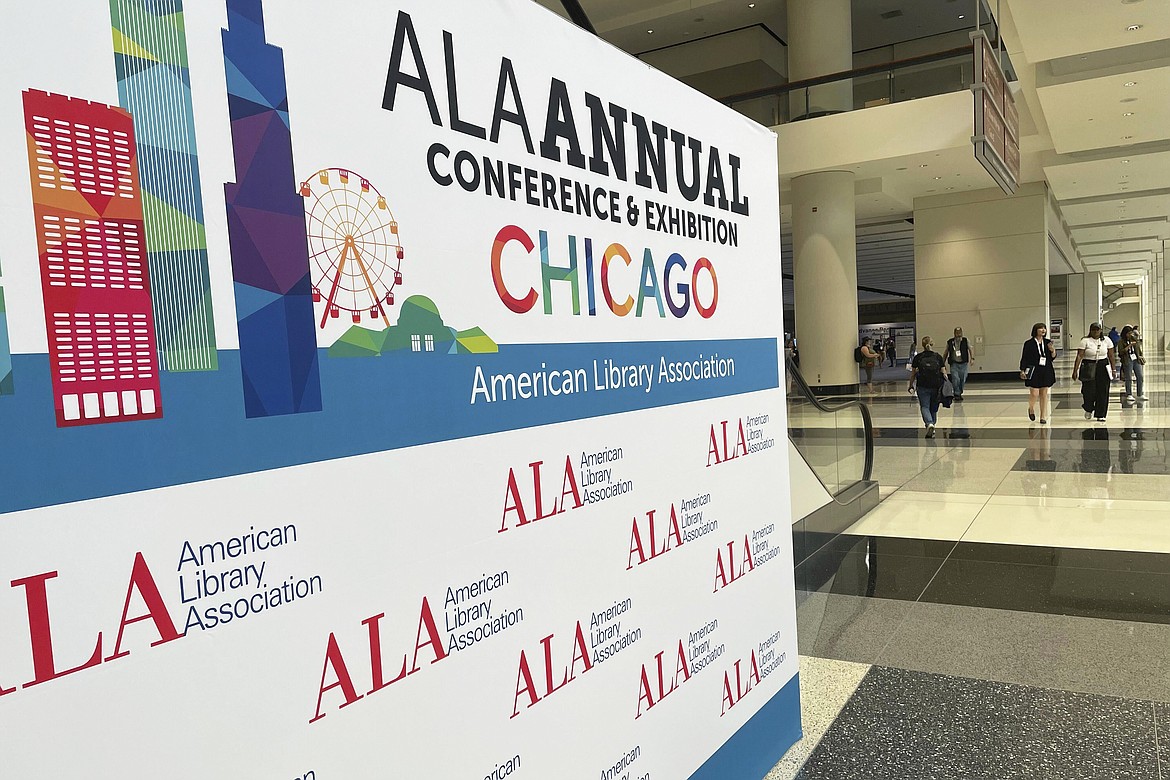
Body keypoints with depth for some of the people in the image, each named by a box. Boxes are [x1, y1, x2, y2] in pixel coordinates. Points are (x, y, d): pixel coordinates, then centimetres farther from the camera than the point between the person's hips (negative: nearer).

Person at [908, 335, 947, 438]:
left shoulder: (918, 357, -1)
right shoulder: (938, 357, 2)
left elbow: (913, 373, 4)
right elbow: (943, 372, 0)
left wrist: (911, 385, 14)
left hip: (922, 386, -1)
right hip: (936, 386, 1)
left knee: (924, 407, 1)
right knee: (934, 409, 15)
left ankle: (929, 424, -24)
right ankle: (931, 426, 23)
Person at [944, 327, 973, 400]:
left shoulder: (965, 341, 2)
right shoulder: (950, 342, 2)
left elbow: (971, 350, 6)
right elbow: (946, 353, 11)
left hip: (963, 363, 1)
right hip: (954, 363, -1)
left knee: (963, 380, 5)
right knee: (955, 379, -13)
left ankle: (960, 393, 23)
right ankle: (957, 394, -1)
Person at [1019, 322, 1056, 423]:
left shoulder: (1048, 342, 8)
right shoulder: (1029, 343, -3)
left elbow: (1052, 357, 12)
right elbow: (1024, 358, -3)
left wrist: (1053, 351, -9)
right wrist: (1022, 371, -9)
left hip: (1046, 372, 4)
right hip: (1033, 372, -4)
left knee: (1044, 394, 5)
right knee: (1034, 394, -8)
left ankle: (1043, 417, 12)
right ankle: (1031, 409, 23)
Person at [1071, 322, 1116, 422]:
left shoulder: (1106, 340, 6)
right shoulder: (1085, 341, -4)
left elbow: (1111, 356, 10)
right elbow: (1079, 356, -10)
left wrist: (1113, 369, 9)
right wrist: (1075, 370, -15)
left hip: (1103, 368, 3)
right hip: (1088, 368, -3)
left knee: (1103, 392, 1)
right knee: (1089, 391, -7)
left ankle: (1100, 415, 11)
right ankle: (1088, 410, 23)